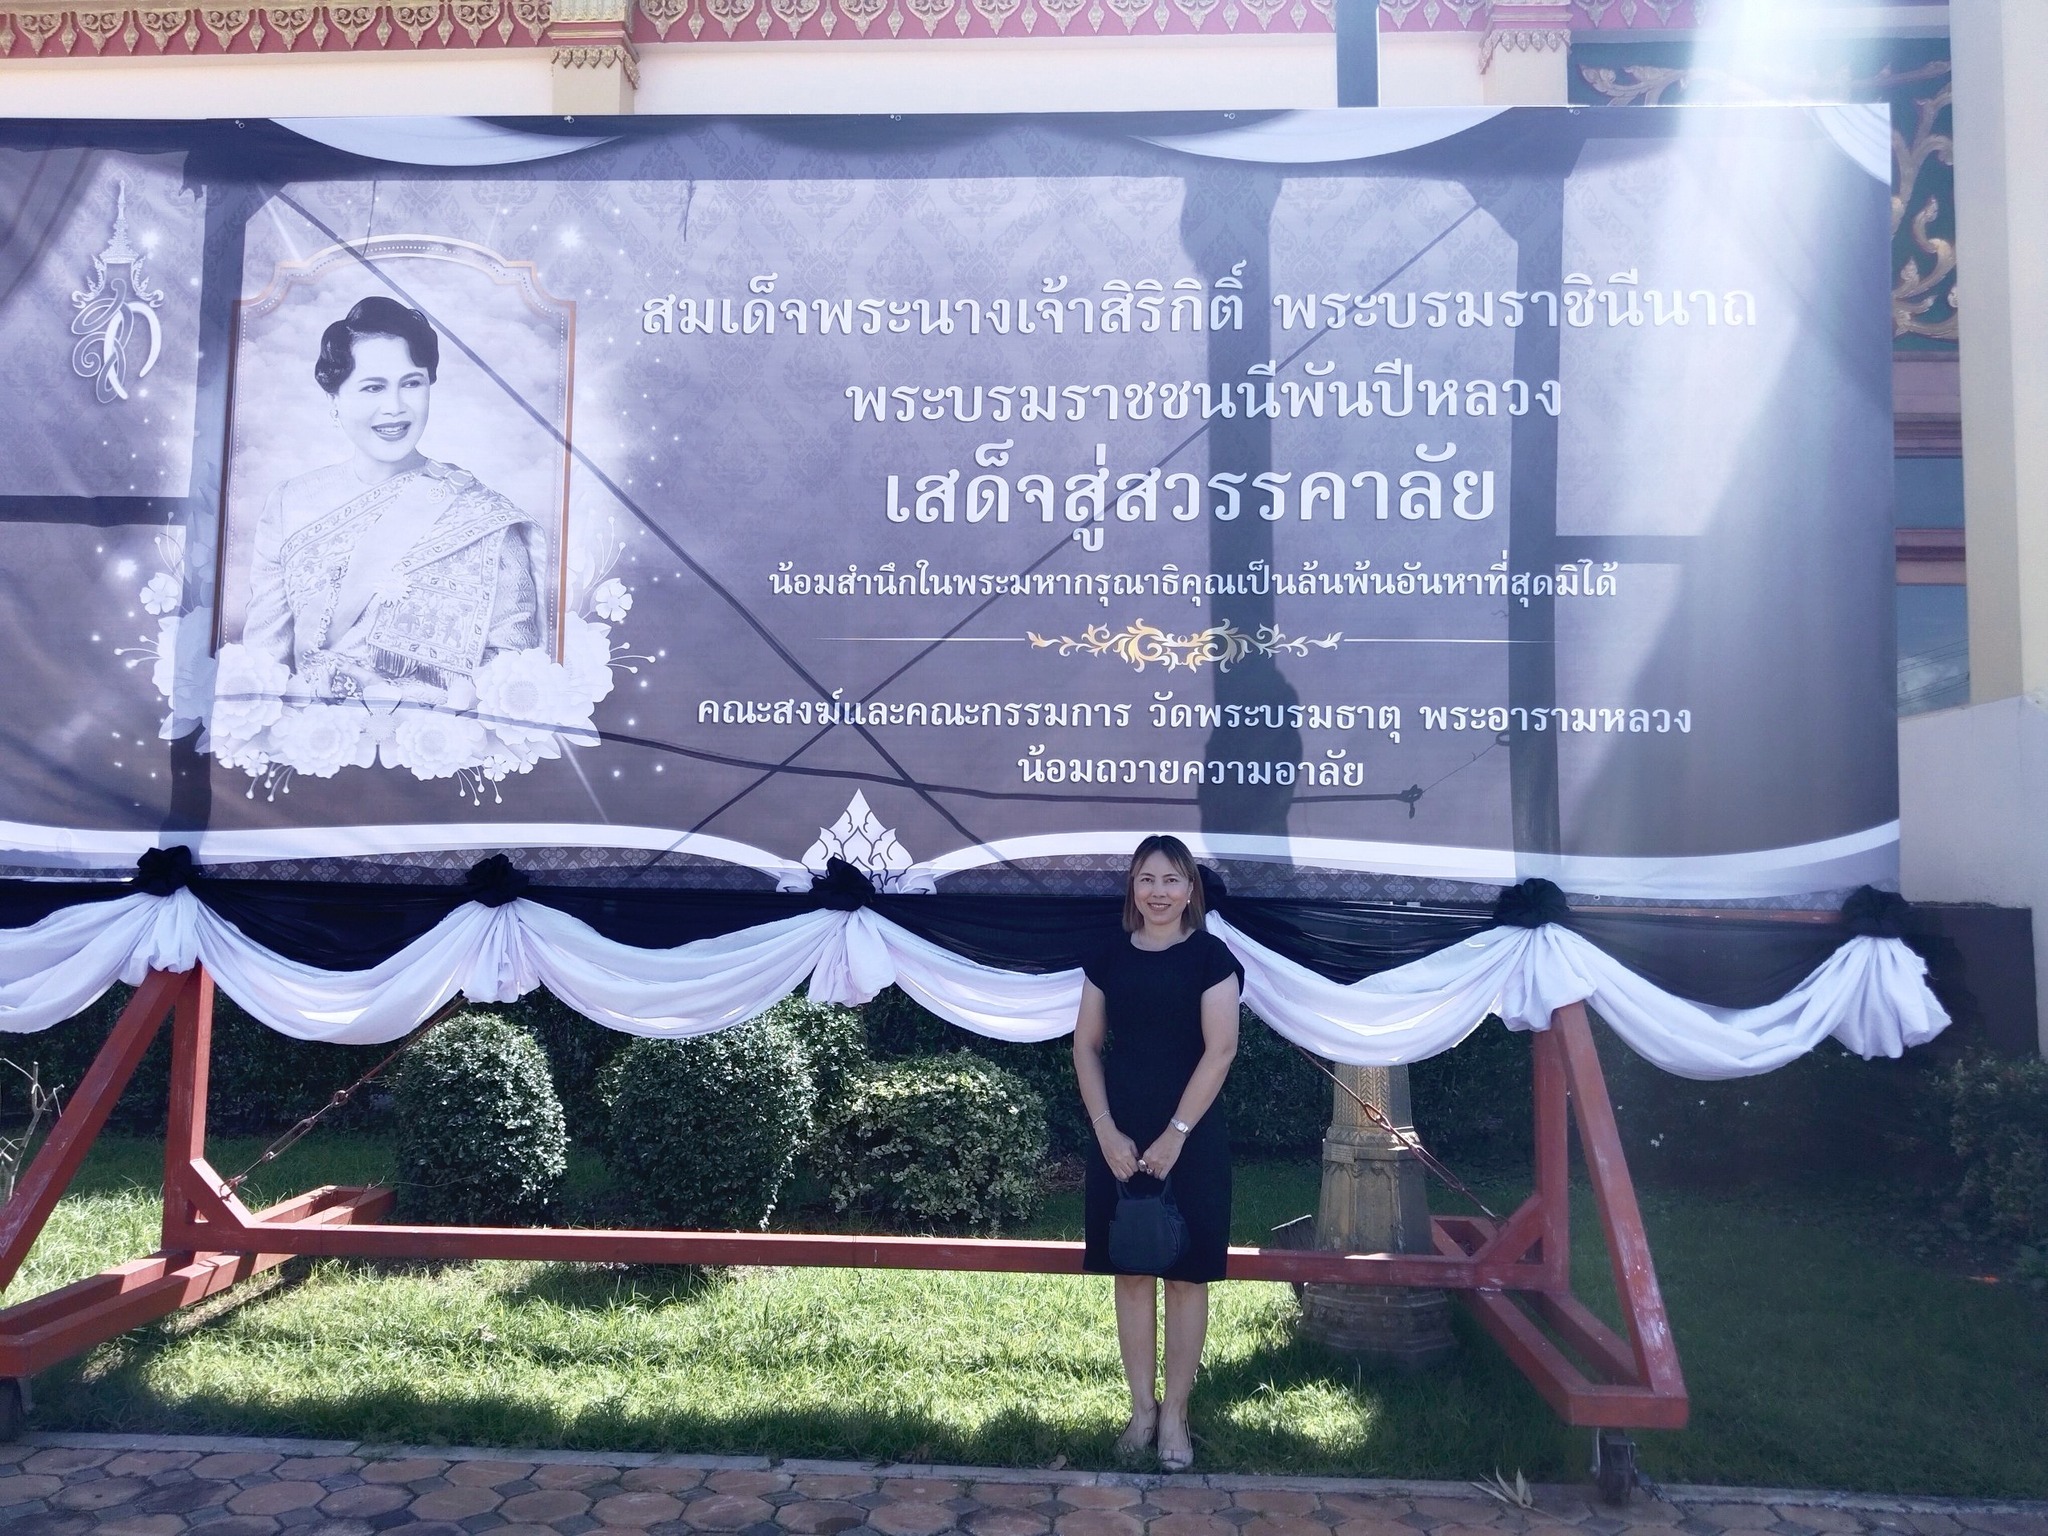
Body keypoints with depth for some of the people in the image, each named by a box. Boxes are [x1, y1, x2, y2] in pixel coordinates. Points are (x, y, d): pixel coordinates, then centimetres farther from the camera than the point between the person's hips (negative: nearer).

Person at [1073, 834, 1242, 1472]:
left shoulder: (1210, 956, -5)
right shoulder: (1110, 960, 5)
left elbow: (1220, 1049, -11)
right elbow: (1087, 1046, 5)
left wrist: (1174, 1136, -14)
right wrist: (1107, 1131, -6)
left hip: (1190, 1137, -3)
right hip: (1119, 1138, 3)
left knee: (1185, 1274, 4)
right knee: (1130, 1271, 9)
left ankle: (1175, 1414, 16)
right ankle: (1141, 1407, 21)